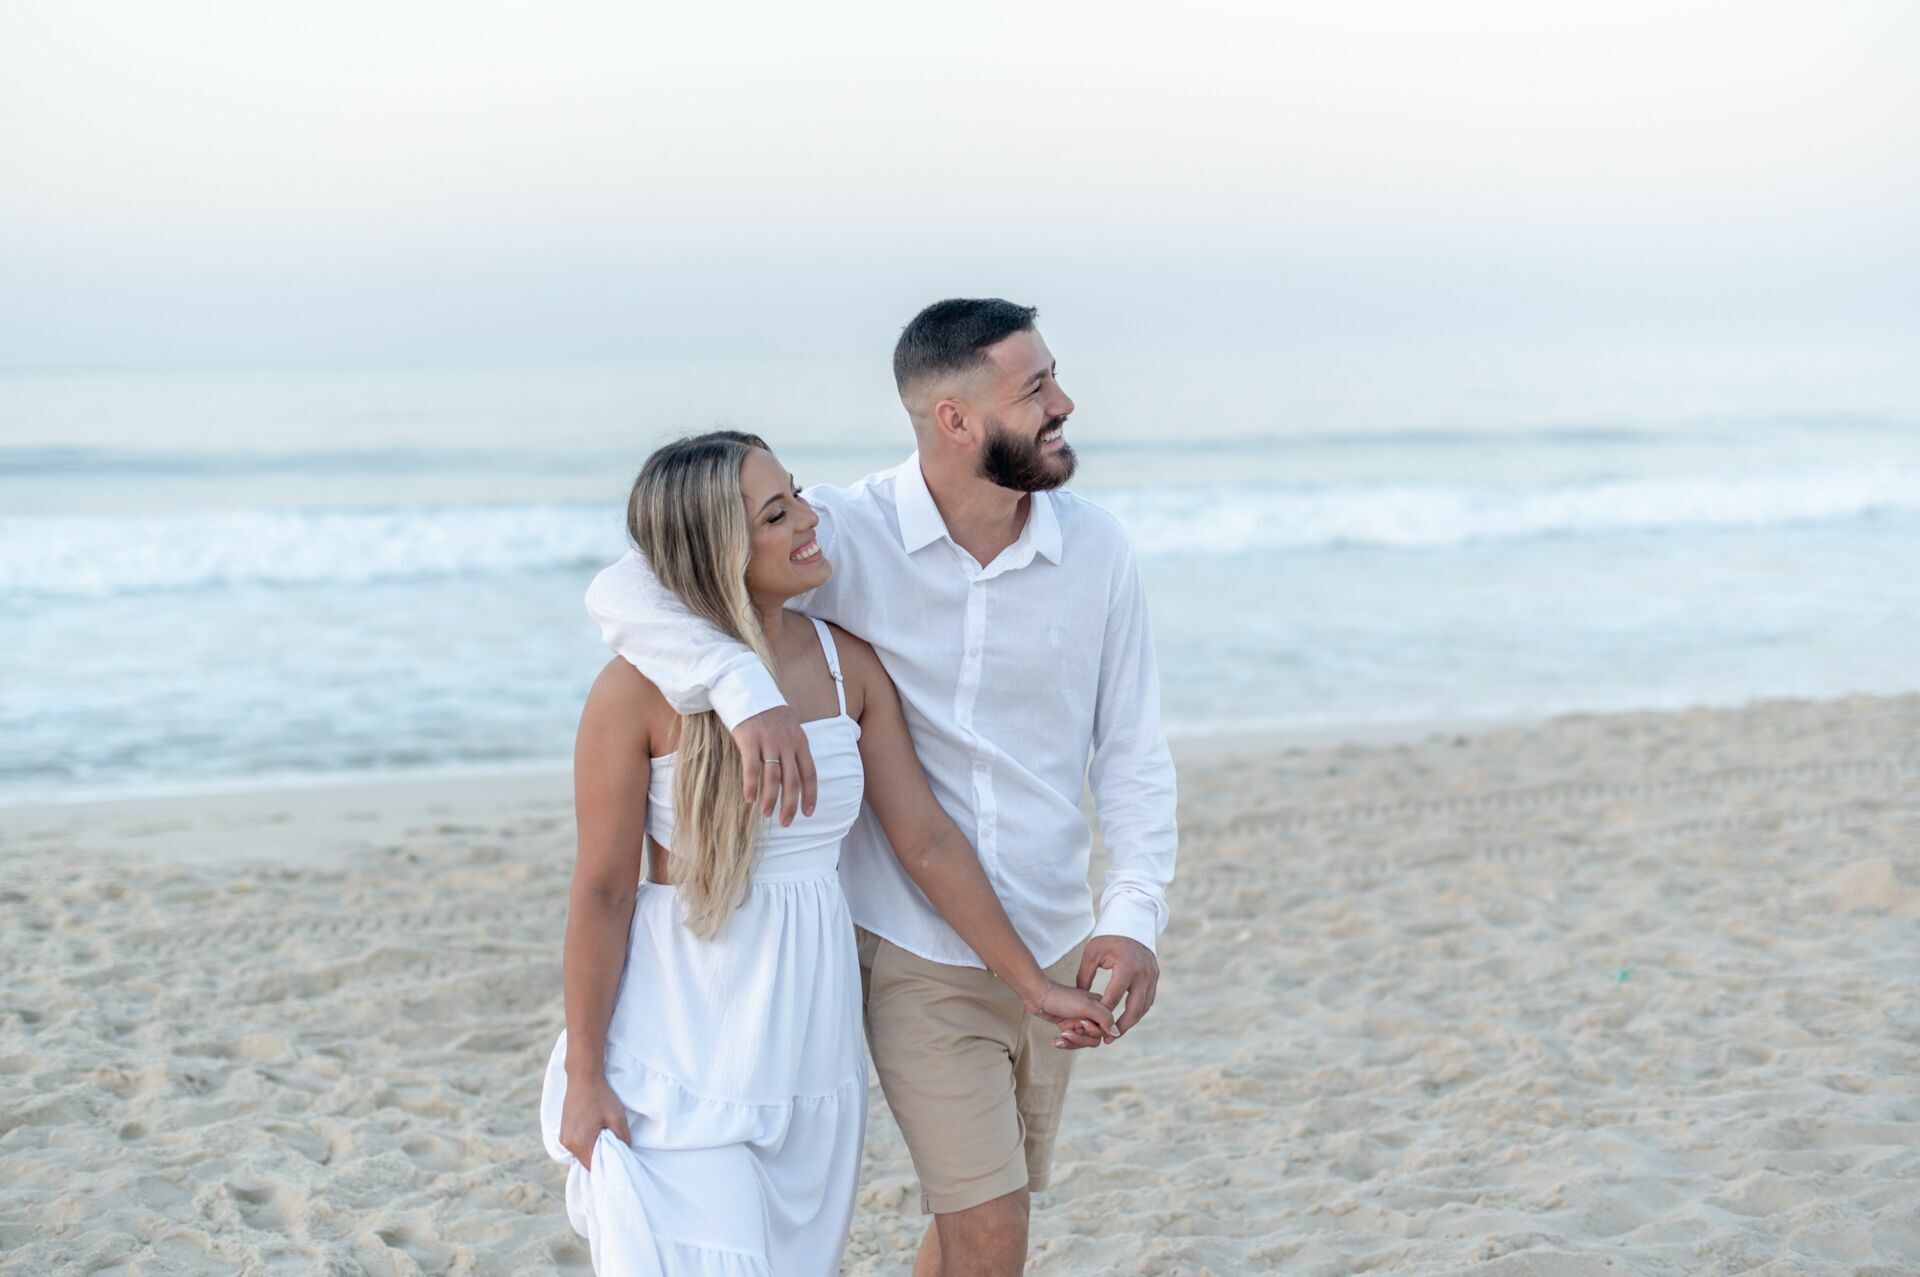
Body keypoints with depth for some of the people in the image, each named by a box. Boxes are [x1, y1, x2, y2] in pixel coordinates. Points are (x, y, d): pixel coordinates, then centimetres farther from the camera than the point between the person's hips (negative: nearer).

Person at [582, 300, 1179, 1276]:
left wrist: (1133, 915, -16)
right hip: (914, 952, -4)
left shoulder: (1095, 548, -5)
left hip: (1053, 952, 4)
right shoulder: (845, 534, -16)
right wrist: (744, 688, -41)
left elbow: (1132, 754, 0)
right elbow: (625, 591, -23)